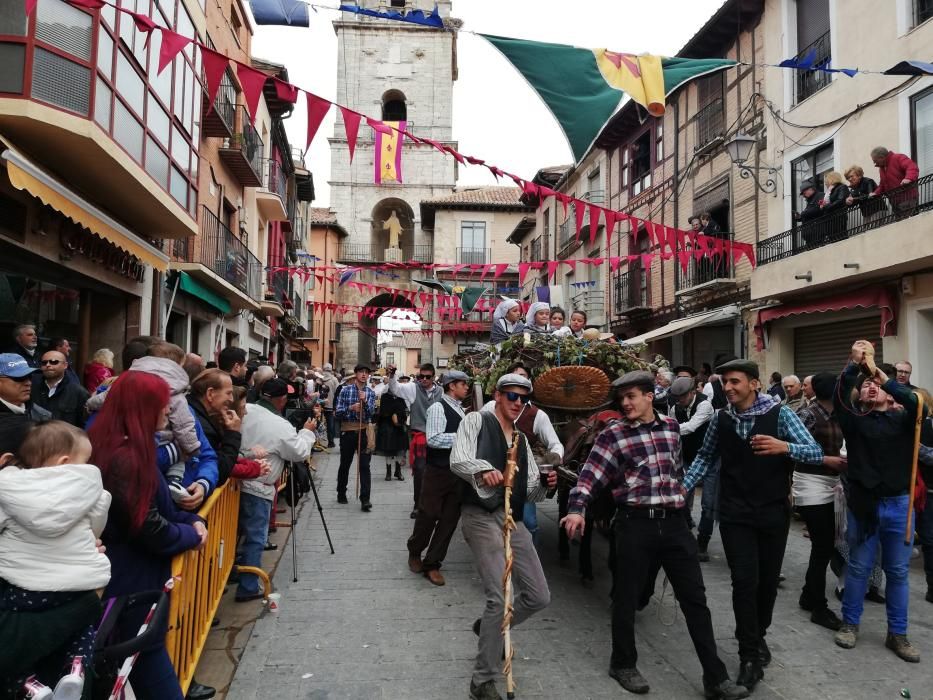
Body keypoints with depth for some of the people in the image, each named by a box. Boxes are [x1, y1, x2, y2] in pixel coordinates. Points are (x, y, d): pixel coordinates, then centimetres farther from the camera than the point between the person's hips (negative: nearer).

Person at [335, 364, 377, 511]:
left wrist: (364, 401, -22)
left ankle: (365, 499, -3)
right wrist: (351, 408, -20)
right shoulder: (345, 390, 0)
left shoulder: (370, 393, 4)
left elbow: (371, 413, -7)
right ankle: (341, 493, 33)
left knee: (364, 466, -5)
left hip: (364, 431, 0)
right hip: (347, 431, 0)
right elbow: (337, 412, -3)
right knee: (345, 464, 14)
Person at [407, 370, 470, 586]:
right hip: (438, 471, -7)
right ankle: (414, 552, 30)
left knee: (450, 519, 8)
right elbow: (433, 439, -22)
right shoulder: (438, 408, -11)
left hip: (459, 471, 7)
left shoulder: (461, 410, 13)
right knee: (428, 515, 4)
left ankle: (432, 564, 18)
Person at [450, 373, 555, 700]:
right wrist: (483, 469, -37)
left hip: (514, 520, 7)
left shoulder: (522, 440, 19)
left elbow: (531, 492, 15)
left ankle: (489, 626, 37)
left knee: (539, 597, 8)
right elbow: (458, 460, -16)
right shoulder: (476, 420, 0)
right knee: (500, 598, -15)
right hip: (481, 517, -7)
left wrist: (544, 483, -8)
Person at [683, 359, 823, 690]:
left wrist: (784, 447, -31)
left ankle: (759, 636, 38)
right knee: (745, 581, -5)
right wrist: (682, 487, 2)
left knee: (768, 580, 13)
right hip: (735, 513, 0)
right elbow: (705, 456, 11)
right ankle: (750, 655, 9)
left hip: (773, 511, 0)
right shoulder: (720, 419, -2)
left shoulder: (780, 414, -9)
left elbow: (816, 453, -12)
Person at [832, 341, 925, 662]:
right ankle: (850, 623, 23)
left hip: (899, 505, 1)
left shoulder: (903, 421, 4)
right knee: (858, 568, 9)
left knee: (898, 572, 11)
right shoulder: (855, 421, 3)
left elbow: (915, 403, -17)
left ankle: (897, 633, 24)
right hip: (863, 504, -1)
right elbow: (839, 397, -15)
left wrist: (879, 372, -19)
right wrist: (854, 365, -23)